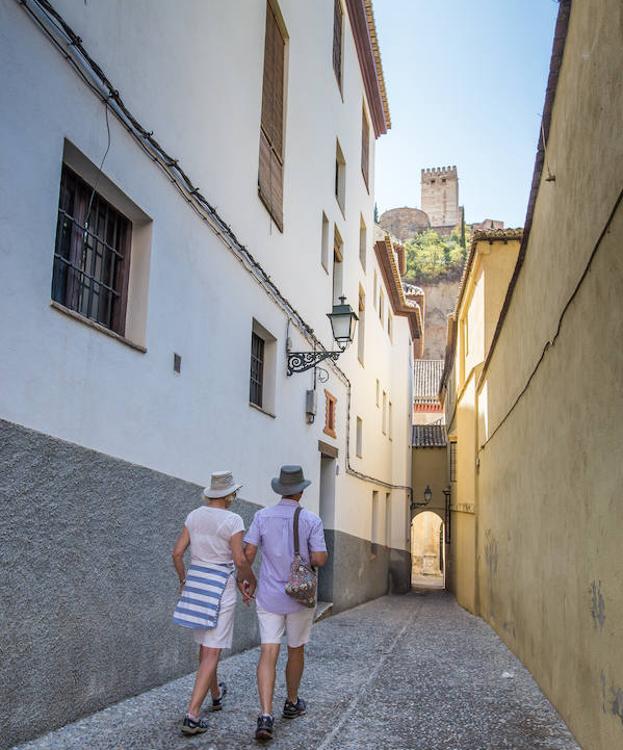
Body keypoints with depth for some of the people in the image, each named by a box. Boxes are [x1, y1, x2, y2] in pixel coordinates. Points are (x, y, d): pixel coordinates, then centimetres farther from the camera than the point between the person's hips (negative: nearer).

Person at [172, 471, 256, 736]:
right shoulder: (233, 520, -13)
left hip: (195, 582, 7)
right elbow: (240, 559, -17)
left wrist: (184, 581, 18)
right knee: (212, 652, -2)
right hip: (220, 587, -6)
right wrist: (251, 581, 1)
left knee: (206, 643, 24)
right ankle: (192, 715, -8)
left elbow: (177, 552, 5)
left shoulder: (194, 516, 4)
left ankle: (216, 694, 44)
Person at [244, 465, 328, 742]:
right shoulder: (311, 520, -10)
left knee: (268, 654, -1)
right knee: (296, 650, 18)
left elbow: (248, 552, -8)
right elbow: (319, 559, -15)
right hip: (300, 596, -1)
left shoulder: (262, 516, -4)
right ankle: (292, 703, 35)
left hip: (269, 596, 1)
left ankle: (265, 716, -14)